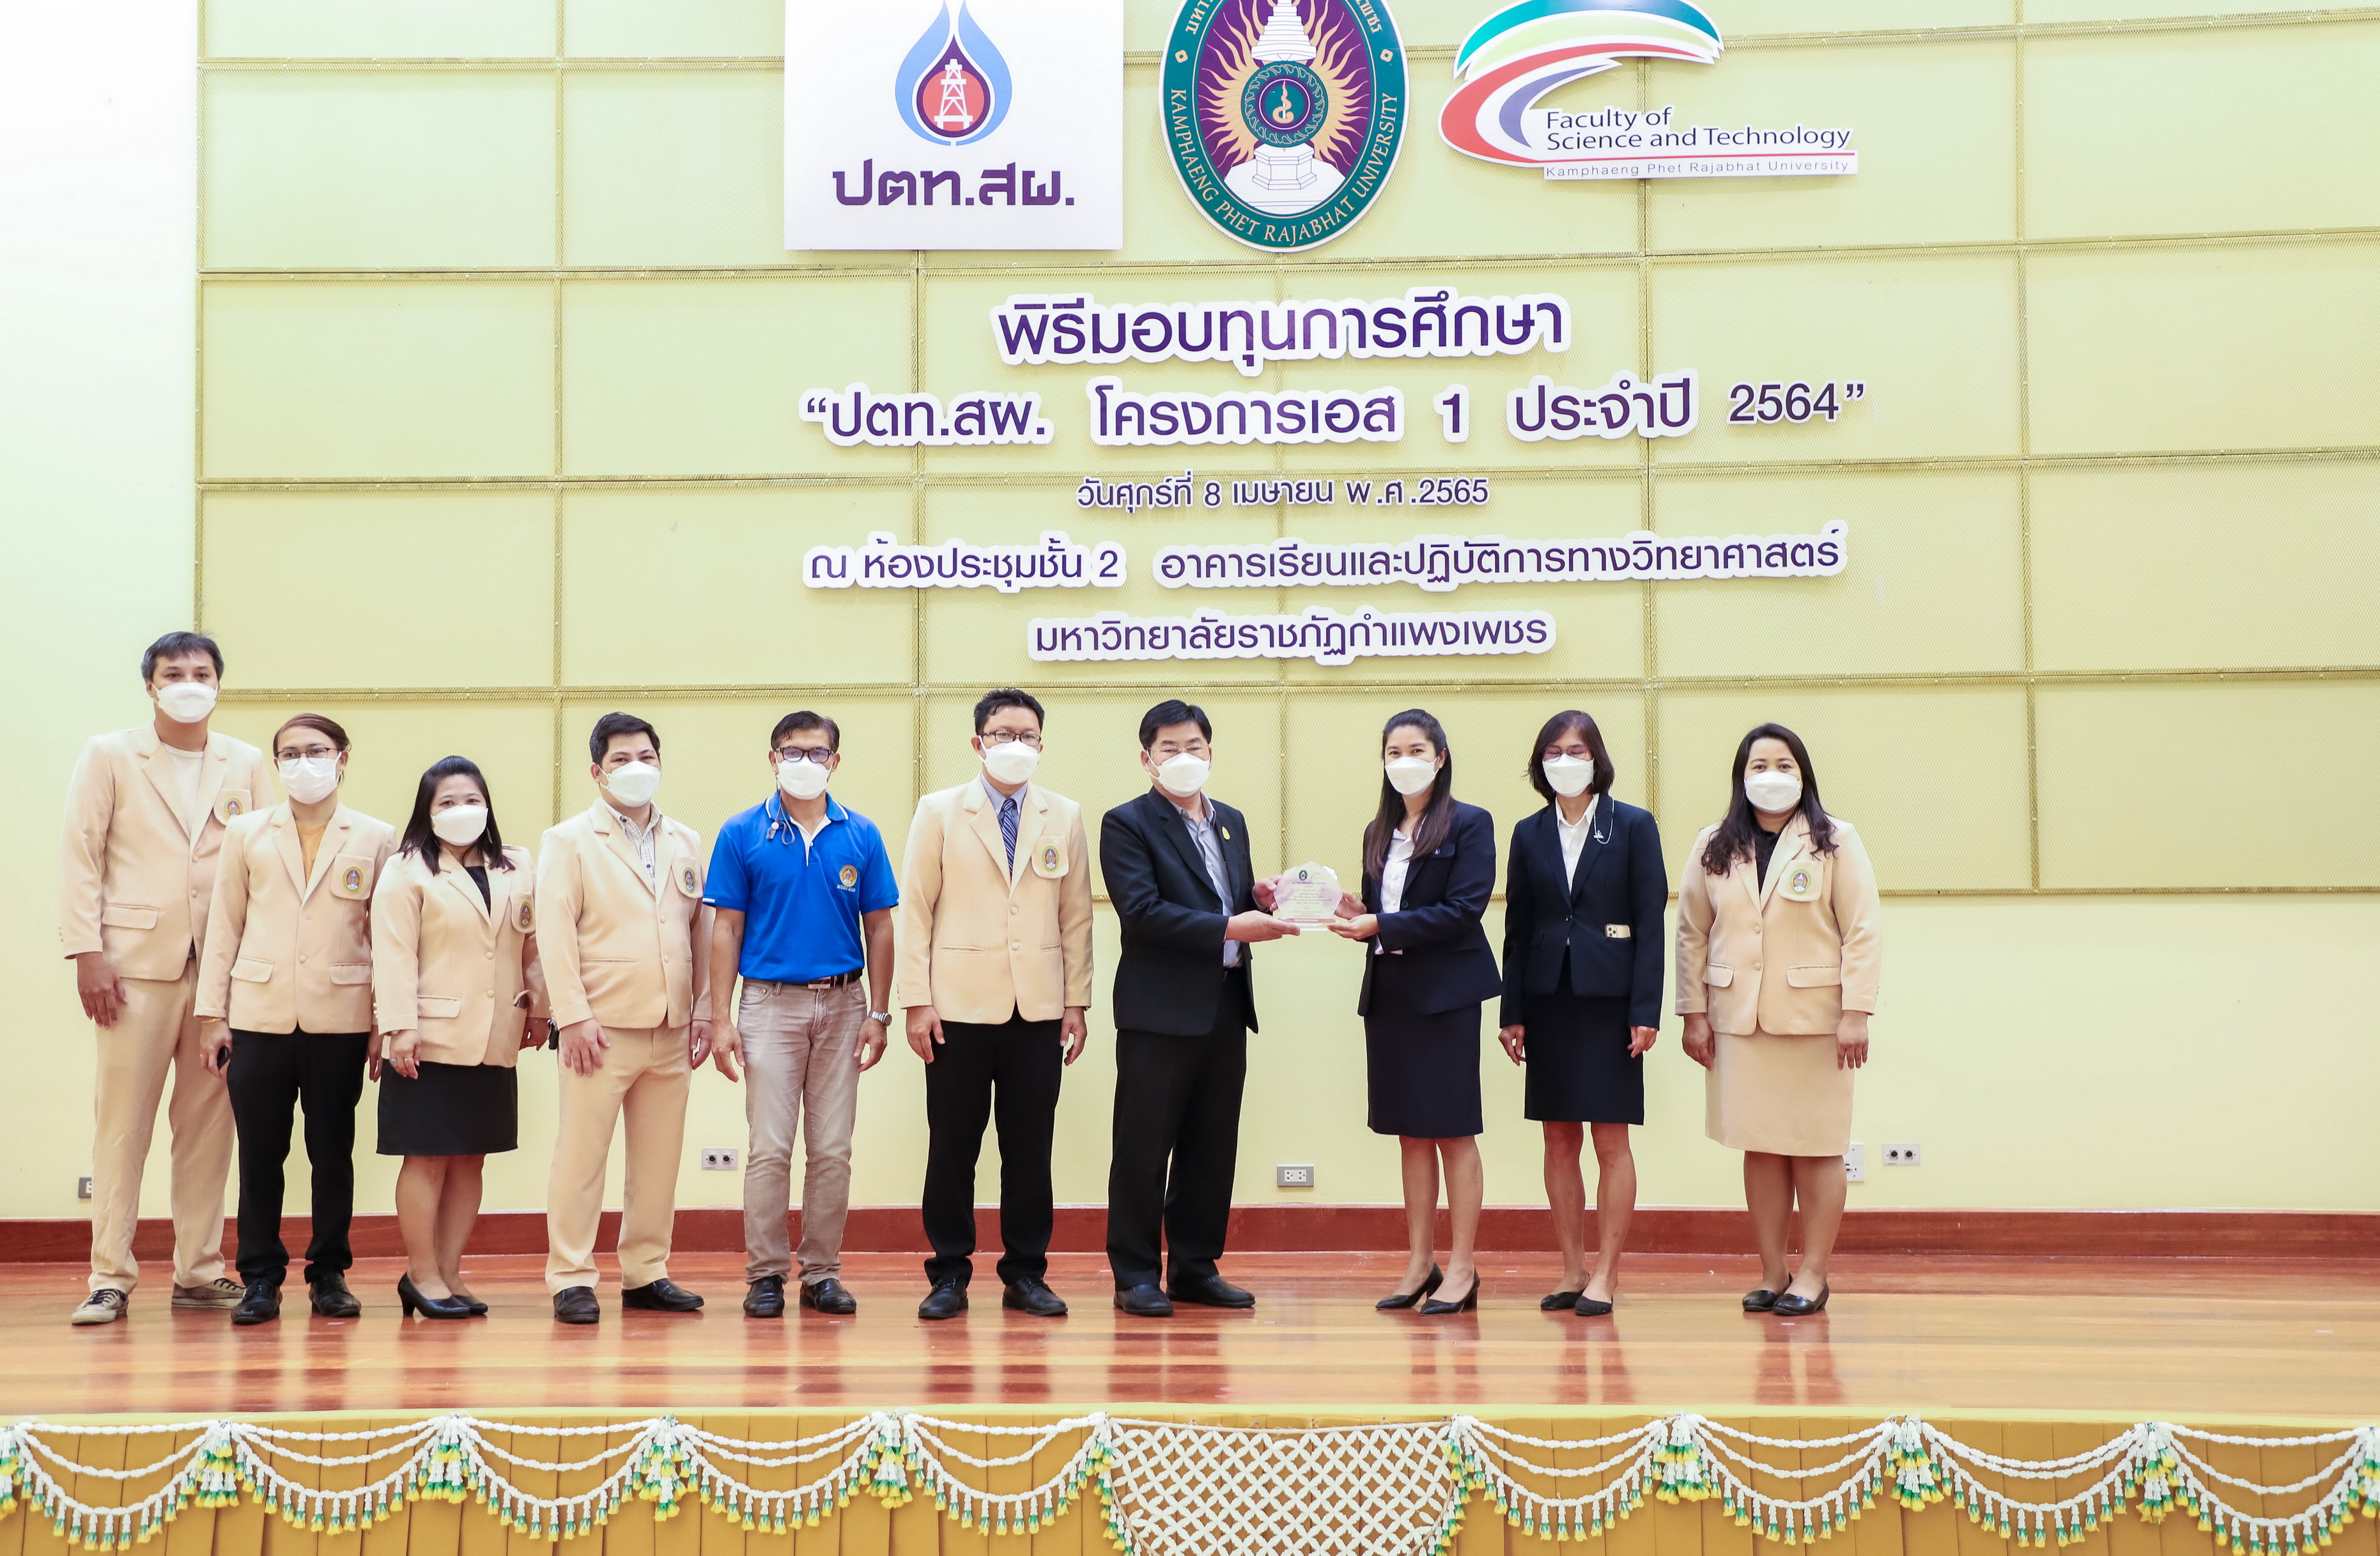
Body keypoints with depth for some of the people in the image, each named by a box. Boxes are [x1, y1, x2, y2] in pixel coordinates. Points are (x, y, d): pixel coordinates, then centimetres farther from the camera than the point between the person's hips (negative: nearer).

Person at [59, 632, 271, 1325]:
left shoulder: (247, 765, 11)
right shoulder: (109, 756, 6)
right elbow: (81, 858, 2)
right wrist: (87, 953, -8)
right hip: (136, 963, -2)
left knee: (209, 1122, 5)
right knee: (123, 1121, -3)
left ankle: (199, 1272, 13)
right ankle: (109, 1278, 3)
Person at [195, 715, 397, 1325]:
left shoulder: (376, 839, 5)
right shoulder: (247, 833, 9)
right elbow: (224, 928, 8)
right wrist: (212, 1014, 3)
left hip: (340, 1019, -1)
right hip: (259, 1016, 1)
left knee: (333, 1151, 5)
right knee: (260, 1153, 2)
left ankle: (329, 1275, 15)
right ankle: (261, 1279, 11)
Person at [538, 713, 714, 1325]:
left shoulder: (686, 842, 15)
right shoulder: (569, 841, 1)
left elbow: (702, 930, 15)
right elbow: (556, 934, -6)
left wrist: (702, 1010, 8)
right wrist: (573, 1015, -13)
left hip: (670, 1028, 5)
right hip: (603, 1025, -4)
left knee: (659, 1158, 7)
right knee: (581, 1155, -3)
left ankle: (646, 1273, 16)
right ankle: (571, 1279, 4)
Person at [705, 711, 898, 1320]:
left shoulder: (861, 836, 4)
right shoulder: (742, 834, 1)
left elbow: (879, 929, 7)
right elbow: (726, 931, 1)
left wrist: (879, 1014, 1)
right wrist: (720, 1019, -5)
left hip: (843, 1004, 2)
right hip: (771, 1002, -2)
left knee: (833, 1150, 5)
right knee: (770, 1149, -3)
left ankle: (822, 1273, 14)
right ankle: (765, 1274, 6)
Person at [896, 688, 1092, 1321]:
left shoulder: (1065, 817, 10)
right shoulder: (939, 812, 4)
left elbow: (1076, 916, 10)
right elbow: (915, 910, 1)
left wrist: (1077, 1002, 5)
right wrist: (915, 1001, -6)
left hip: (1039, 1009, 2)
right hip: (960, 1007, -2)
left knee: (1030, 1148, 4)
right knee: (952, 1146, 1)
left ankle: (1026, 1274, 14)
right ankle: (949, 1274, 11)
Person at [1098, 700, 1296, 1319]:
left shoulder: (1230, 821, 17)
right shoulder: (1127, 824, -5)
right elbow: (1143, 913, -17)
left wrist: (1263, 900, -3)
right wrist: (1231, 929, -20)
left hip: (1226, 1007, 7)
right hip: (1160, 1010, -6)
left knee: (1212, 1147, 10)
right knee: (1143, 1146, 0)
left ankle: (1196, 1267, 20)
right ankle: (1135, 1274, 8)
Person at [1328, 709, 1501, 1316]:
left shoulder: (1470, 824, -4)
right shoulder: (1378, 832, 15)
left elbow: (1463, 909, -14)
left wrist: (1380, 925, -17)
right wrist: (1355, 919, -6)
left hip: (1445, 992, -6)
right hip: (1389, 991, 6)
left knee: (1454, 1130, -2)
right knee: (1410, 1132, 9)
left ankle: (1461, 1269, 3)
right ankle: (1419, 1264, 14)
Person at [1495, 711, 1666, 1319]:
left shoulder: (1633, 827, 0)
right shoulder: (1529, 835, 9)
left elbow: (1650, 921, -4)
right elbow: (1517, 928, 9)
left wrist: (1645, 1011, -10)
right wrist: (1513, 1012, 3)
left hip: (1608, 998, -3)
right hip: (1549, 1000, 3)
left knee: (1611, 1139, -2)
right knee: (1559, 1138, 6)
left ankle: (1606, 1274, 4)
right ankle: (1572, 1270, 13)